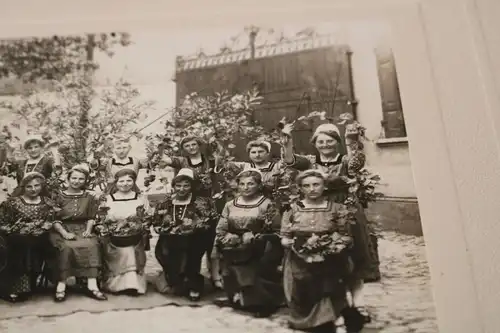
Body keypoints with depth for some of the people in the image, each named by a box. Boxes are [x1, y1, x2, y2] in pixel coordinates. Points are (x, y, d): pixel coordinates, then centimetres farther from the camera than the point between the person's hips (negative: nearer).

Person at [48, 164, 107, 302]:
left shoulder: (89, 197, 13)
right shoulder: (59, 197, 6)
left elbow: (91, 218, 10)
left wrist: (88, 230, -9)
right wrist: (64, 233, -16)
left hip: (82, 230, 1)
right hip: (62, 230, -1)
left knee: (92, 245, -29)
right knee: (66, 248, -34)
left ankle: (92, 285, -32)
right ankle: (61, 285, -29)